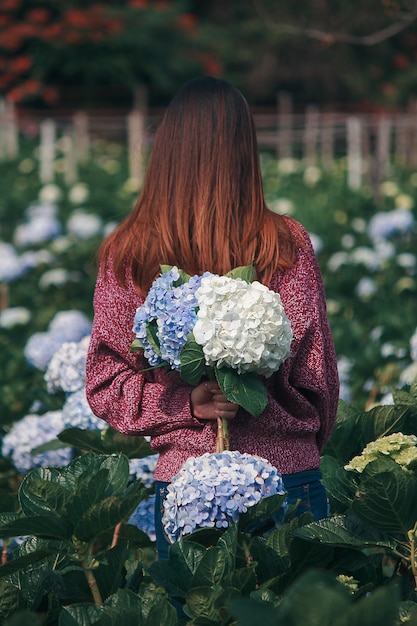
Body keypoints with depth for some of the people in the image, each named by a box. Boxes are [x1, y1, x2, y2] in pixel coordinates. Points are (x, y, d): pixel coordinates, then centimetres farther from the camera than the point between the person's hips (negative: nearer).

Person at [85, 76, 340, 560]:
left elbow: (103, 384, -1)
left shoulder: (125, 253, -4)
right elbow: (316, 374, 0)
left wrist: (186, 405, -6)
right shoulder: (288, 244, -6)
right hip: (288, 478, 0)